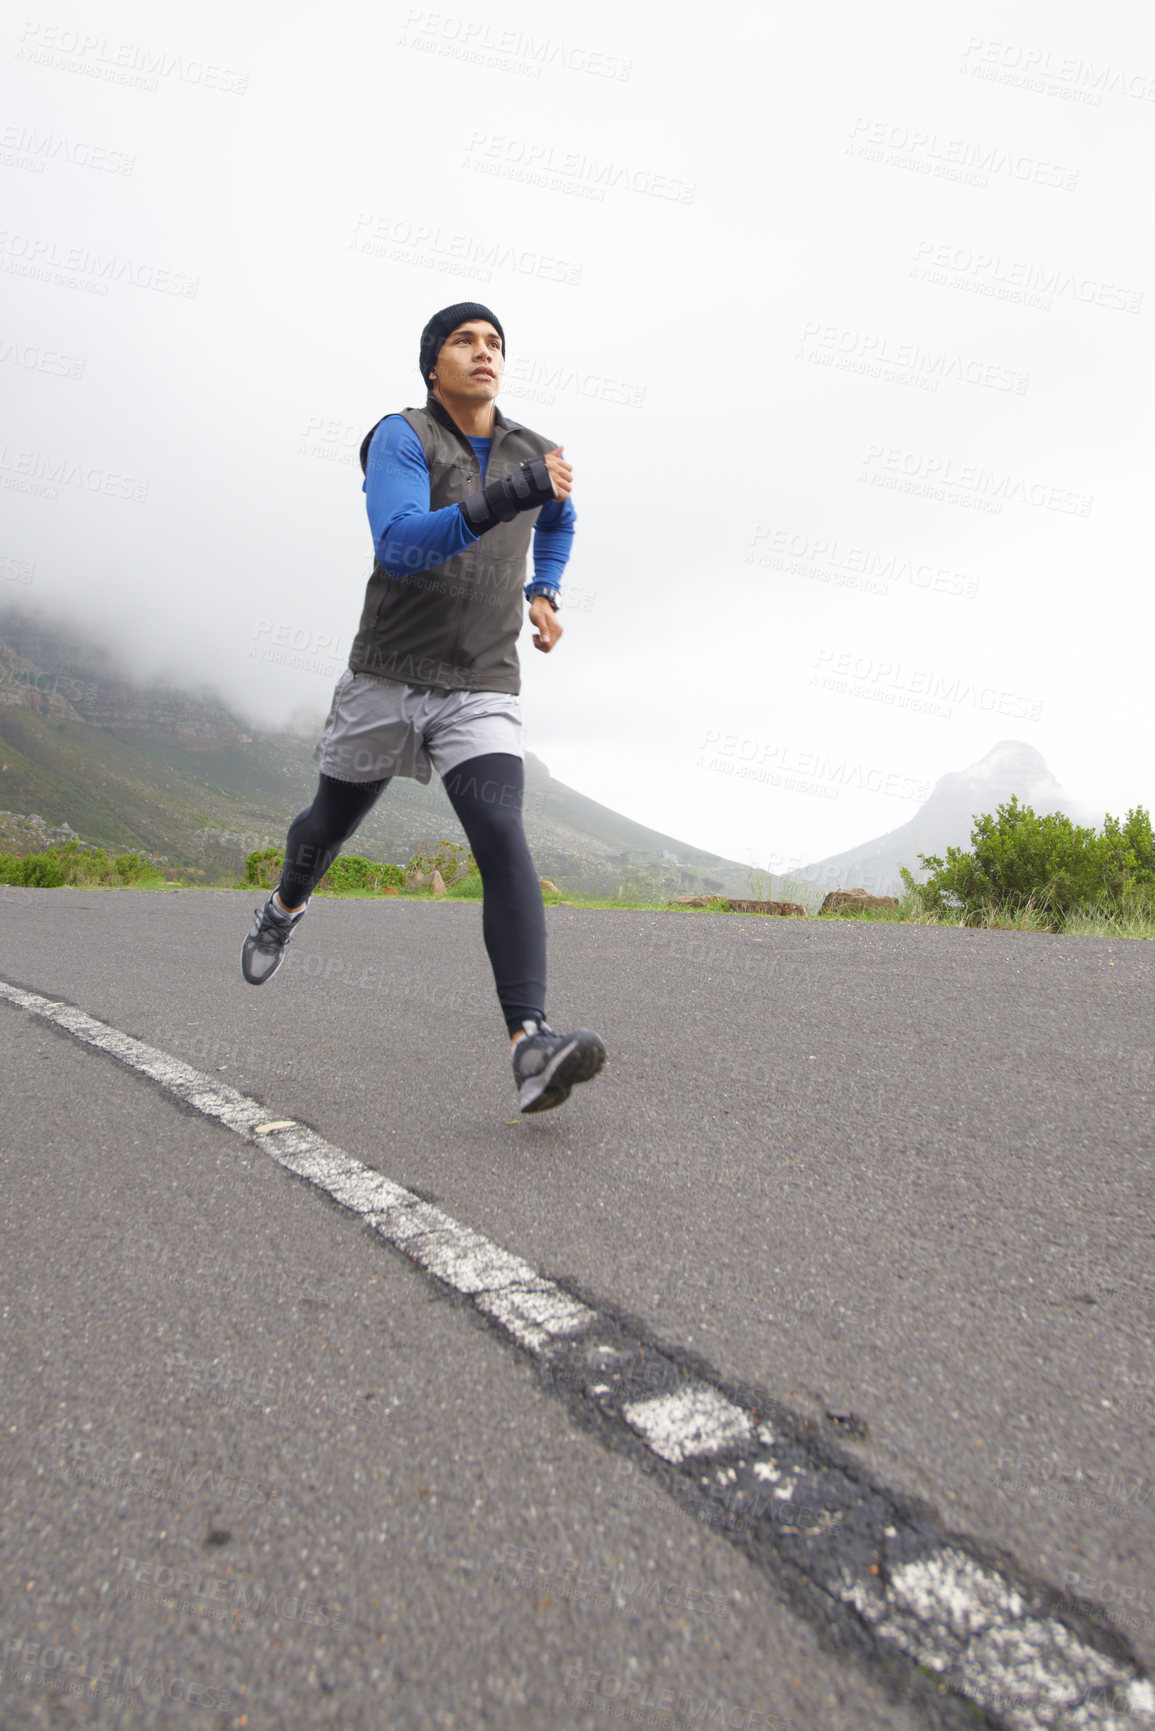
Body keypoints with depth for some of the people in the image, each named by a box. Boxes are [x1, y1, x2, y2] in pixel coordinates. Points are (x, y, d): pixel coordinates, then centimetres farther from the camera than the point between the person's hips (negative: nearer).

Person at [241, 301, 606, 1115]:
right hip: (387, 680, -1)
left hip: (484, 694, 1)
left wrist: (543, 594, 15)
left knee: (502, 836, -23)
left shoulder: (531, 452, 9)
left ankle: (532, 1044, -32)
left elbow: (560, 521, 33)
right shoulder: (400, 439, -6)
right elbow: (399, 546, -25)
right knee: (330, 826, 18)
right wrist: (511, 494, -34)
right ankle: (285, 908, 55)